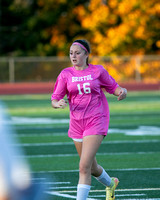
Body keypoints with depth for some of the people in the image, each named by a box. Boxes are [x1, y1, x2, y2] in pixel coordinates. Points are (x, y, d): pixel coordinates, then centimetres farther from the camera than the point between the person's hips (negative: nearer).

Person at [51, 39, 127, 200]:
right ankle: (110, 184, 49)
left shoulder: (98, 71, -1)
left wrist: (122, 91, -11)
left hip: (96, 121, -4)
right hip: (76, 123, 4)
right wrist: (57, 103, -24)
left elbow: (113, 87, 12)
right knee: (92, 168, 18)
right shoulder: (66, 74, 2)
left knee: (84, 167, -17)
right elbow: (54, 99, -1)